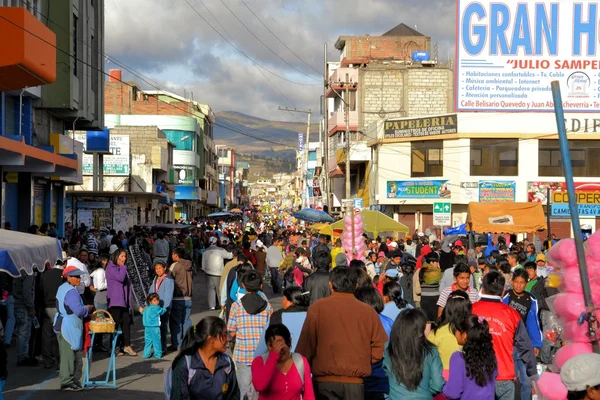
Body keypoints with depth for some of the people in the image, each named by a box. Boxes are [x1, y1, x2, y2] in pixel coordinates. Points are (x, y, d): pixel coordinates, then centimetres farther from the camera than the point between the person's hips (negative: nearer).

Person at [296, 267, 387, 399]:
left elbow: (306, 345, -3)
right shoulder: (368, 311, 1)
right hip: (355, 383, 1)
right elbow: (380, 348, 0)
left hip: (325, 381, -1)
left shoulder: (317, 308, -3)